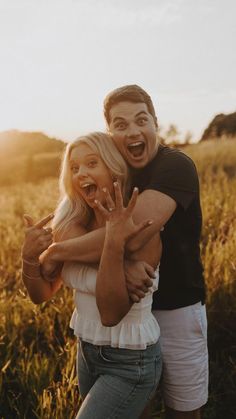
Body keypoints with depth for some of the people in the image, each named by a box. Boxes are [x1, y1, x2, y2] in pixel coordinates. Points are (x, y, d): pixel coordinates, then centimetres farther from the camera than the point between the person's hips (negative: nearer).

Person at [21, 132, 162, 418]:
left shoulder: (141, 231, -22)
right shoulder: (73, 228, -5)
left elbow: (111, 314, -29)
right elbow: (41, 294, -1)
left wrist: (114, 244, -39)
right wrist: (29, 256, -20)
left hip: (130, 363, -6)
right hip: (87, 352, 6)